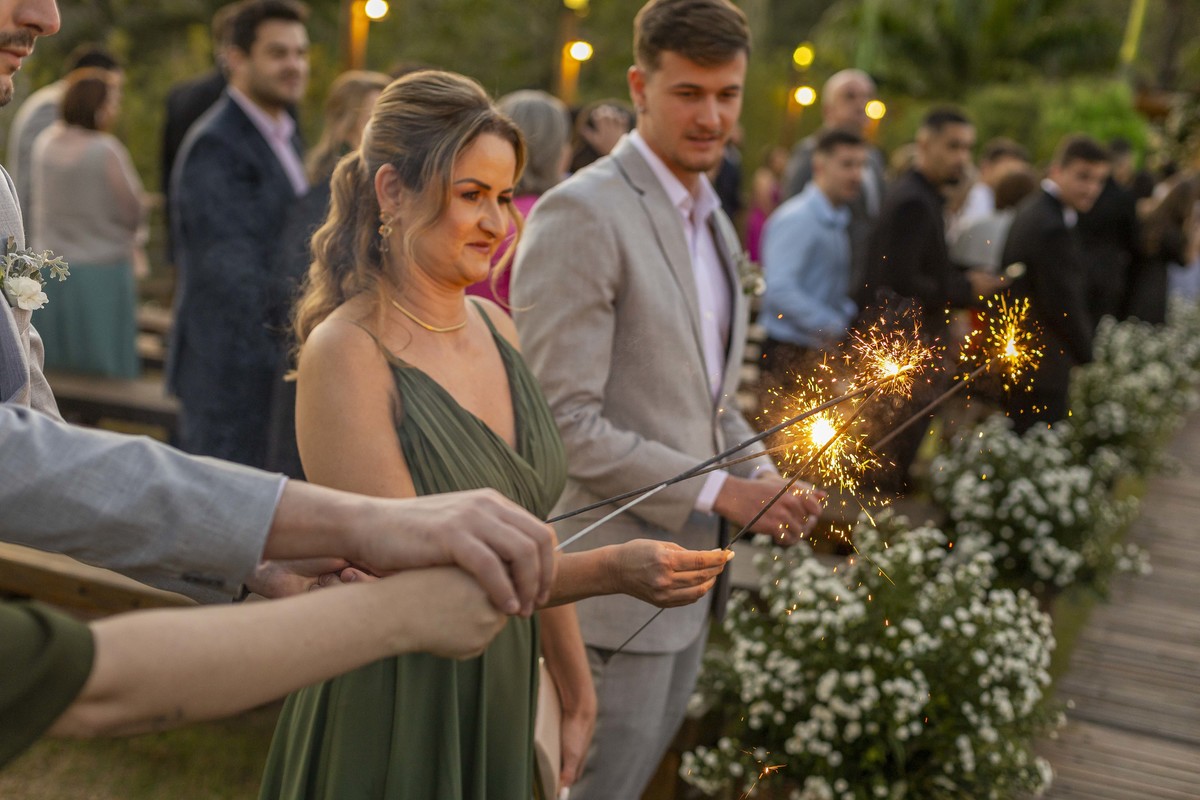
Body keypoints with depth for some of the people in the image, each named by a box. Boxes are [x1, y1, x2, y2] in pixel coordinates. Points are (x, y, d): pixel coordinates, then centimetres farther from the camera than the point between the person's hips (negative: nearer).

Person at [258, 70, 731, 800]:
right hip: (391, 720, -6)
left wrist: (578, 696, 10)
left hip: (502, 706, 6)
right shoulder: (346, 352, -18)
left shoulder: (497, 329, 2)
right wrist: (612, 570, -28)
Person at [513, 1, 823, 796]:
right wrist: (718, 491, -18)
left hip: (691, 569, 9)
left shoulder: (714, 220, 12)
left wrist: (767, 480, 1)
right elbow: (563, 420, -22)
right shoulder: (582, 212, -17)